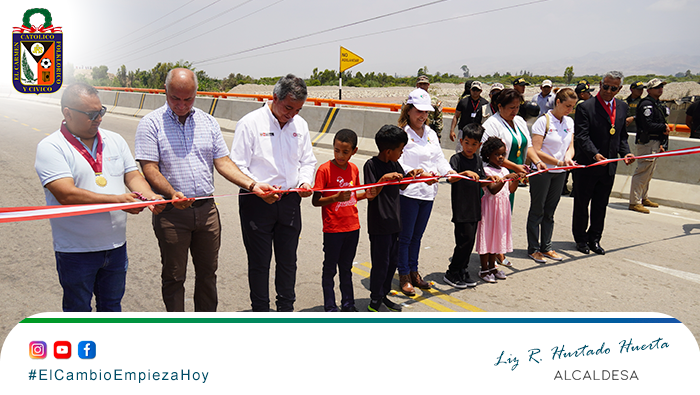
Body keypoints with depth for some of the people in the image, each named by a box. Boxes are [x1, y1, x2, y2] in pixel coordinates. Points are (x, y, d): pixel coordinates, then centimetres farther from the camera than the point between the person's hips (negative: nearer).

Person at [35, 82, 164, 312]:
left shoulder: (114, 140, 7)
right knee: (78, 311, 13)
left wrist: (149, 196, -15)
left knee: (112, 306, 21)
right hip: (76, 250, -5)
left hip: (115, 245, 5)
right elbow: (66, 194, -23)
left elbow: (132, 175, 8)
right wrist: (117, 200, -28)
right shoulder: (51, 147, -12)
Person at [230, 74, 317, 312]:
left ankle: (286, 309, 30)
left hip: (290, 202, 5)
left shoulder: (300, 125, 8)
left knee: (288, 261, 14)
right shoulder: (250, 123, -9)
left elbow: (307, 161, 17)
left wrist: (305, 181, -3)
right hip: (256, 203, -4)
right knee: (259, 263, 6)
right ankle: (261, 312, 21)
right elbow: (237, 167, -9)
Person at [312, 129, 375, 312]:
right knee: (330, 269, 6)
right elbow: (315, 201, -14)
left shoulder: (354, 169, 5)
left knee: (346, 268, 17)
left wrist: (365, 194, -2)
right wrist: (336, 198, -28)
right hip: (333, 228, -5)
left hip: (353, 226, 5)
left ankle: (348, 304, 29)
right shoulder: (325, 169, -13)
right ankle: (330, 307, 18)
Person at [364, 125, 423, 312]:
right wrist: (384, 179, -29)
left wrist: (410, 176, 3)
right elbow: (370, 195, -18)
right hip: (379, 223, -8)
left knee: (393, 261, 14)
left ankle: (383, 295, 29)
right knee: (381, 262, -1)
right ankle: (375, 300, 13)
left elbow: (402, 186, 21)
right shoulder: (371, 165, -14)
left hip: (394, 220, 8)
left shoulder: (394, 164, 8)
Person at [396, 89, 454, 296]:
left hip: (428, 193, 7)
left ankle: (414, 272, 30)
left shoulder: (431, 133, 14)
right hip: (408, 192, -6)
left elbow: (439, 158, 15)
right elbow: (398, 165, -17)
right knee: (405, 236, 3)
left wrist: (448, 171, -5)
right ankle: (404, 277, 15)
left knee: (417, 235, 17)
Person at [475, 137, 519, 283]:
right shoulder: (486, 170, -12)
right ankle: (484, 269, 7)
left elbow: (511, 190, 9)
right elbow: (493, 190, -22)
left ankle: (492, 266, 25)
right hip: (490, 206, -7)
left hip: (503, 206, 8)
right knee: (487, 235, -2)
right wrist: (506, 178, -30)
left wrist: (516, 179, -7)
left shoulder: (504, 170, 11)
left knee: (497, 235, 13)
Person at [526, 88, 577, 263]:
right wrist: (559, 162, -20)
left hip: (560, 173, 6)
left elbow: (570, 147, 8)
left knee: (550, 212, 13)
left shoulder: (569, 122, 8)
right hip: (542, 172, -6)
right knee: (537, 211, 3)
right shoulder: (543, 121, -12)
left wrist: (568, 157, -15)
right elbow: (536, 151, -17)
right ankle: (533, 249, 13)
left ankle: (546, 247, 22)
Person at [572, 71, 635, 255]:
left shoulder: (622, 107, 8)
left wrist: (625, 153, -3)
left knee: (601, 205, 14)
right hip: (586, 165, -5)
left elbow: (622, 136, 15)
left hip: (609, 166, 5)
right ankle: (580, 238, 23)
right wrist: (595, 154, -32)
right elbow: (581, 136, -18)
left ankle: (594, 238, 27)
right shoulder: (586, 107, -11)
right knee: (581, 204, 8)